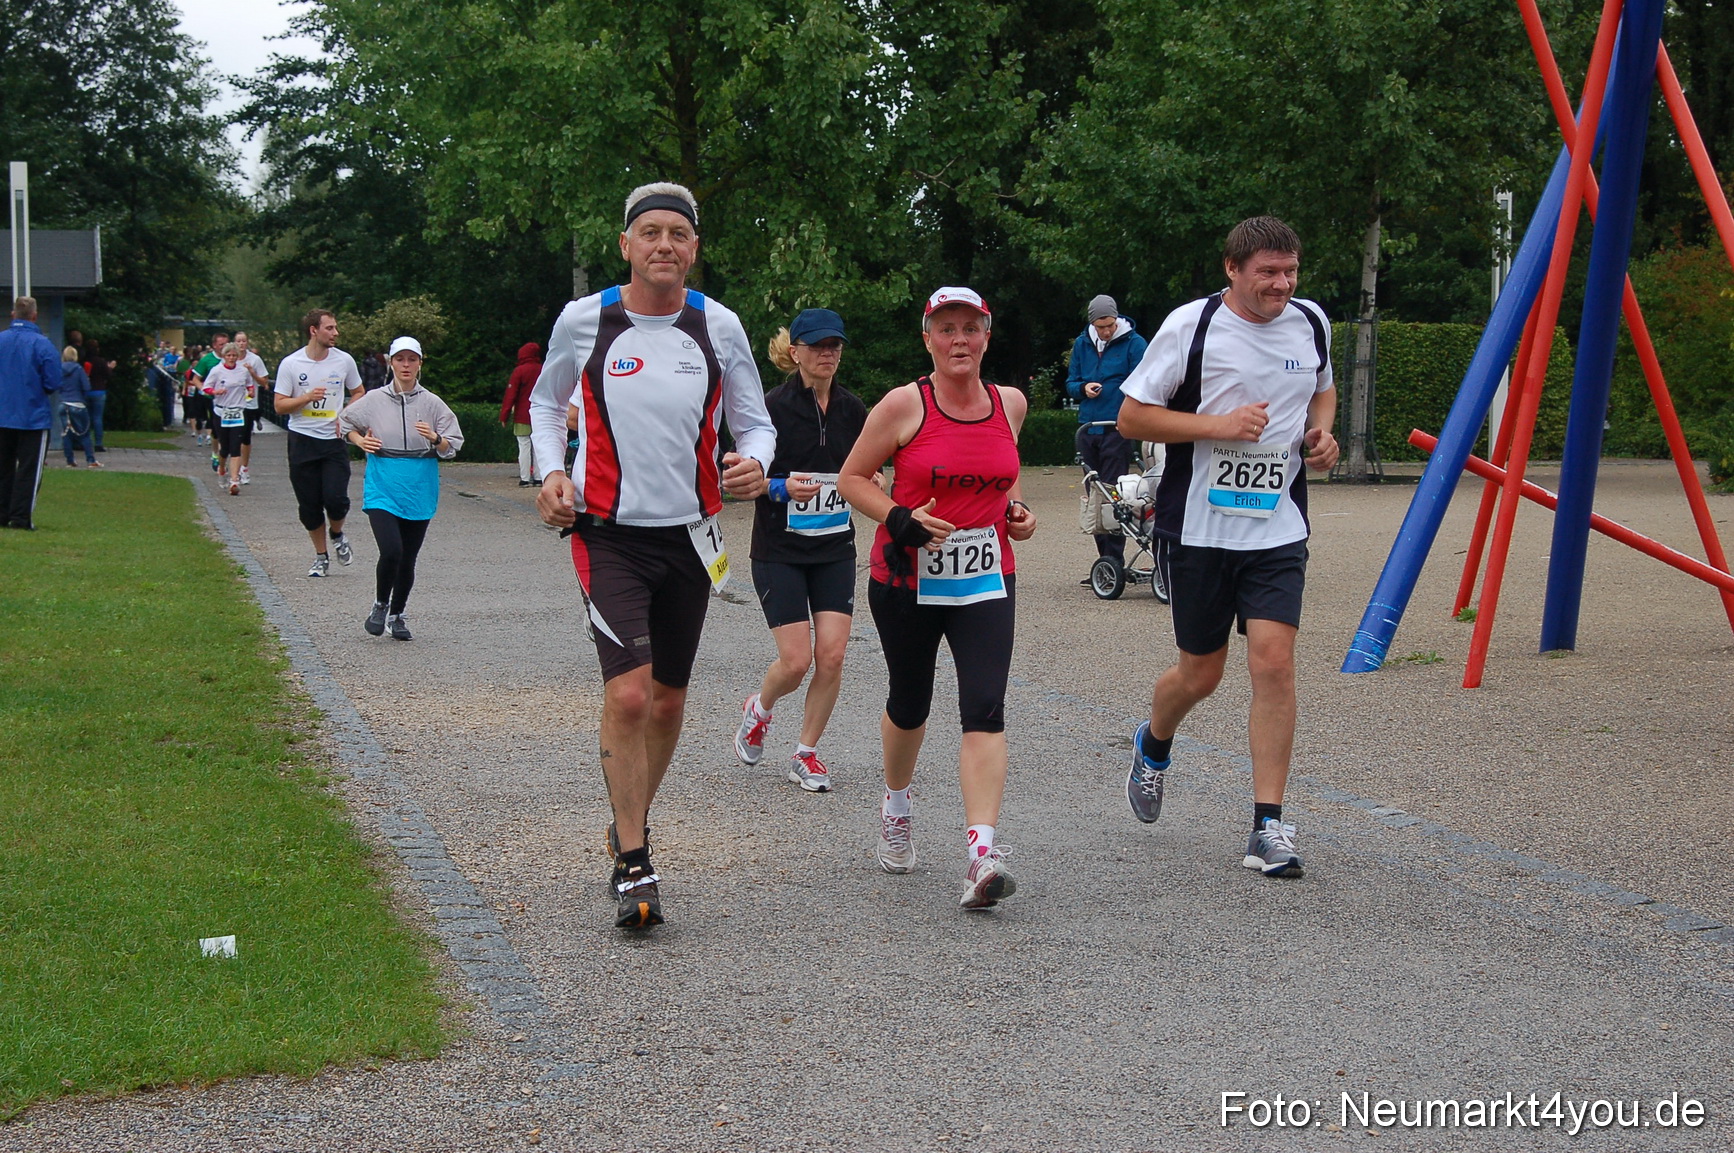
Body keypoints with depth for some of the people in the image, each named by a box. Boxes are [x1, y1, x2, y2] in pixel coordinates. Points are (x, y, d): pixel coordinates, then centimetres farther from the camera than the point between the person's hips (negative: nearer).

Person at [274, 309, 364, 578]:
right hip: (302, 441, 0)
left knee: (335, 498, -12)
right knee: (309, 505, 4)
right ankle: (321, 556, 20)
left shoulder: (344, 361, 1)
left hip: (334, 439, 0)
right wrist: (307, 397, -19)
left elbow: (358, 393, 15)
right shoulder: (290, 364, -5)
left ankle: (337, 535, 20)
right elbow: (279, 405, -3)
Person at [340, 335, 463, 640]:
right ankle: (380, 606, 9)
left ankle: (397, 615, 28)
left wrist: (435, 439, -17)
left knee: (408, 559, 7)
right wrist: (360, 441, 0)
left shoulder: (432, 403, 1)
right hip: (382, 489, -1)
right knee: (391, 552, -17)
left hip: (419, 493, 1)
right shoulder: (374, 400, 1)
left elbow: (452, 448, 3)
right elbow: (344, 422, 18)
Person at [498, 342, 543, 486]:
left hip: (522, 418, -4)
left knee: (524, 447, -4)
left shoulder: (519, 371, -7)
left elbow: (510, 395, -8)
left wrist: (504, 416, -5)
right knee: (538, 447, 7)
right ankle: (538, 478, 5)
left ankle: (525, 479, -7)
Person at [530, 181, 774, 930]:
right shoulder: (583, 320, -3)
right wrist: (551, 471, -3)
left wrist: (754, 462, -16)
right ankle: (632, 867, -5)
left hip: (689, 534, 3)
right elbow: (546, 402, 14)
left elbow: (754, 422, 7)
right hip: (609, 533, -3)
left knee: (668, 700, 13)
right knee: (629, 692, -16)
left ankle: (631, 823, 37)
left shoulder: (718, 326, 0)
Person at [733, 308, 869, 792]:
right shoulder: (773, 407, -9)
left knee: (832, 656, -5)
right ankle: (758, 711, 27)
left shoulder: (852, 408, 5)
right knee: (796, 660, -7)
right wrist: (783, 488, -25)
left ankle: (806, 754, 13)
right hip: (780, 551, -4)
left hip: (836, 549, 4)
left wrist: (867, 480, -4)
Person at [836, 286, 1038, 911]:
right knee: (908, 705, 15)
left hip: (986, 579, 2)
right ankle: (896, 807, 43)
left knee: (985, 710, -14)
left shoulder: (1010, 403, 4)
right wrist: (901, 520, -17)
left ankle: (982, 851, -22)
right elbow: (852, 477, -2)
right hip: (906, 578, -1)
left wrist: (1016, 509, 5)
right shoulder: (904, 405, -8)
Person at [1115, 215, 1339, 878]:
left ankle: (1268, 826, -4)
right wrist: (1219, 425, -19)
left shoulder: (1311, 324, 6)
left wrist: (1322, 430, 4)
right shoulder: (1191, 326, -9)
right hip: (1198, 526, -3)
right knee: (1201, 673, 8)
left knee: (1274, 660, -11)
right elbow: (1131, 417, -8)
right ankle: (1153, 746, 43)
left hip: (1279, 527, 3)